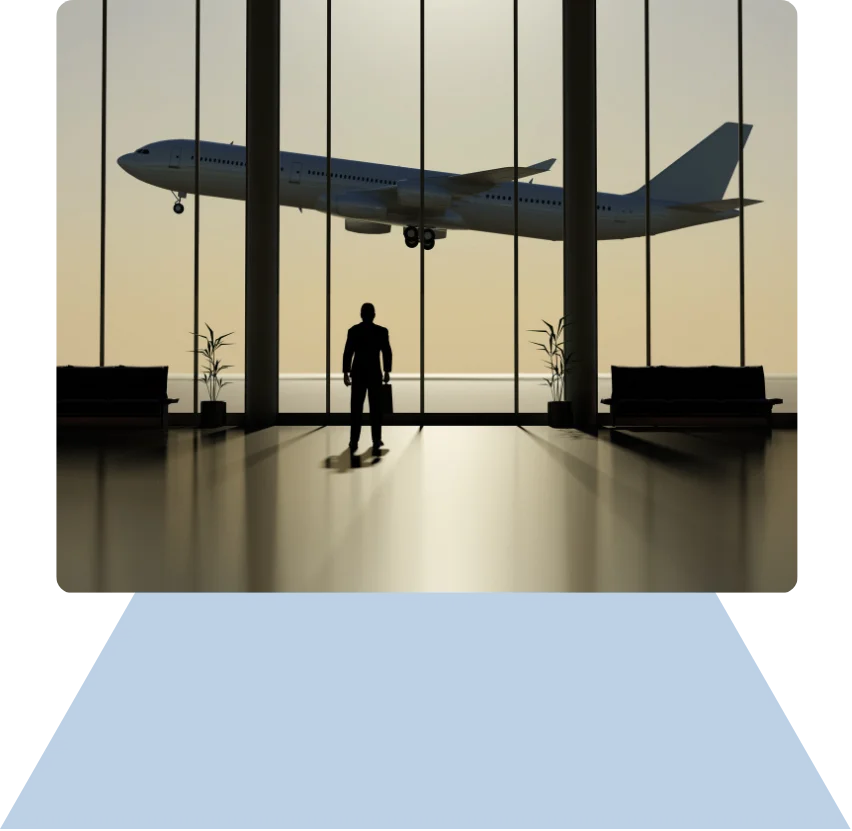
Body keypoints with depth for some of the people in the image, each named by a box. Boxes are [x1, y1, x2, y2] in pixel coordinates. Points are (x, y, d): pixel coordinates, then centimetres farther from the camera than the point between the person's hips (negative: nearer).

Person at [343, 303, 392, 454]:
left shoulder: (353, 330, -3)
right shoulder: (382, 331, -4)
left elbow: (348, 353, -3)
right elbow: (387, 353, -2)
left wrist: (346, 373, 5)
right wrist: (387, 372, 8)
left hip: (358, 373, 1)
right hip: (375, 373, -1)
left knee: (356, 408, 6)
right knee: (375, 408, 6)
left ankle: (354, 442, 3)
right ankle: (376, 441, 6)